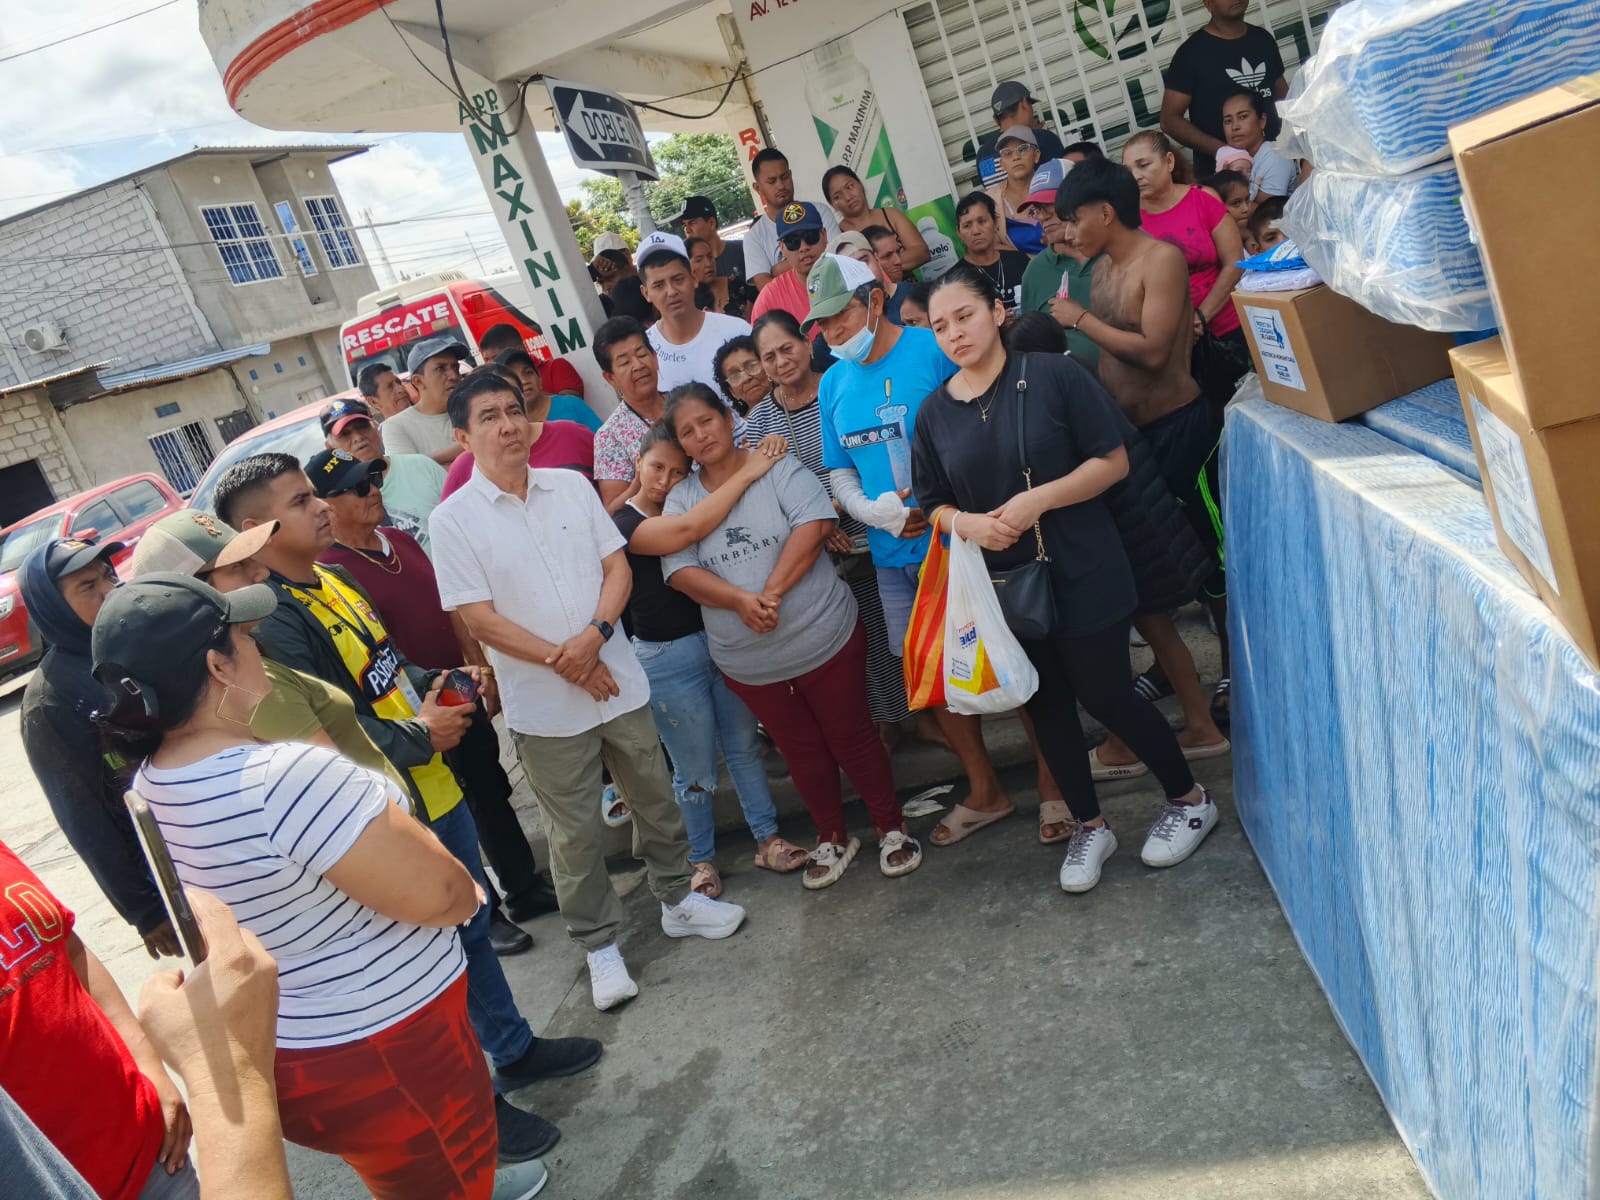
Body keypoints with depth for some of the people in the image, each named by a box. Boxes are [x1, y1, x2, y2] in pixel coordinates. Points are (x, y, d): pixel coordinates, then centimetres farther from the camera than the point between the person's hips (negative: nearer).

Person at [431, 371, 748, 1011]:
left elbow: (617, 566, 2)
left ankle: (677, 899, 40)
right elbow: (480, 619, -12)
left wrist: (593, 636, -16)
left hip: (618, 681, 4)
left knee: (655, 801, 18)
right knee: (574, 835, 8)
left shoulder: (571, 486, 2)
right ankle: (599, 943, 27)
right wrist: (564, 663, -16)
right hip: (545, 707, -4)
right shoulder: (454, 519, -10)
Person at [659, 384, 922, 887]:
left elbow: (814, 523, -19)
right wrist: (739, 599, -24)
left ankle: (892, 829, 28)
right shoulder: (680, 499, 4)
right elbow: (680, 570, -7)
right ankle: (833, 838, 35)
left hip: (823, 638, -3)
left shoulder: (777, 468, -4)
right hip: (749, 661, 3)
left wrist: (772, 592, -26)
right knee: (802, 750, 17)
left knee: (852, 737, 9)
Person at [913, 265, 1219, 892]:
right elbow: (935, 505, 9)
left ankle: (1190, 800, 29)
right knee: (1047, 706, 14)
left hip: (1081, 572, -4)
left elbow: (1114, 461, -11)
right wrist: (965, 523, -14)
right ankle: (1089, 826, 34)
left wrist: (1038, 500, -22)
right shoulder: (935, 412, 2)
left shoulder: (1052, 376, -11)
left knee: (1104, 694, 3)